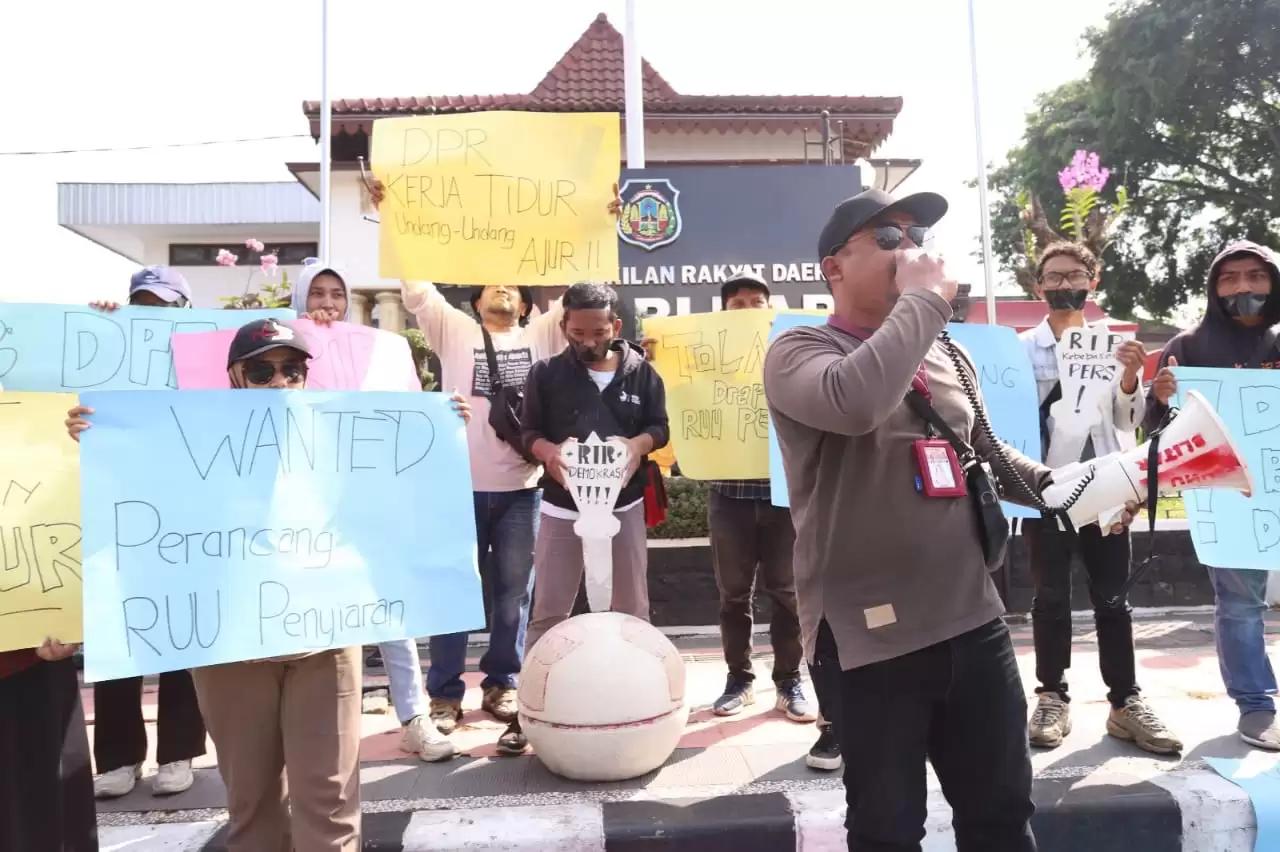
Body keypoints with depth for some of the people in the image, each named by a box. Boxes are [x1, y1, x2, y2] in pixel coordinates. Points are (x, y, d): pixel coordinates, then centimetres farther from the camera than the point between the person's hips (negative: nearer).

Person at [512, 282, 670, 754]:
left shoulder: (642, 373, 2)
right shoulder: (546, 374, 1)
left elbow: (660, 427, 5)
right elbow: (529, 431, 2)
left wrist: (637, 444, -16)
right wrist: (550, 452, -20)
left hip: (625, 505, 1)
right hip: (561, 507, -1)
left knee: (632, 610, 11)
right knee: (548, 612, 3)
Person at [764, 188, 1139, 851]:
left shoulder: (947, 356, 13)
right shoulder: (799, 351, -9)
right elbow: (854, 402, -32)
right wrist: (925, 297, -20)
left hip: (974, 622, 6)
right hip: (874, 637, -6)